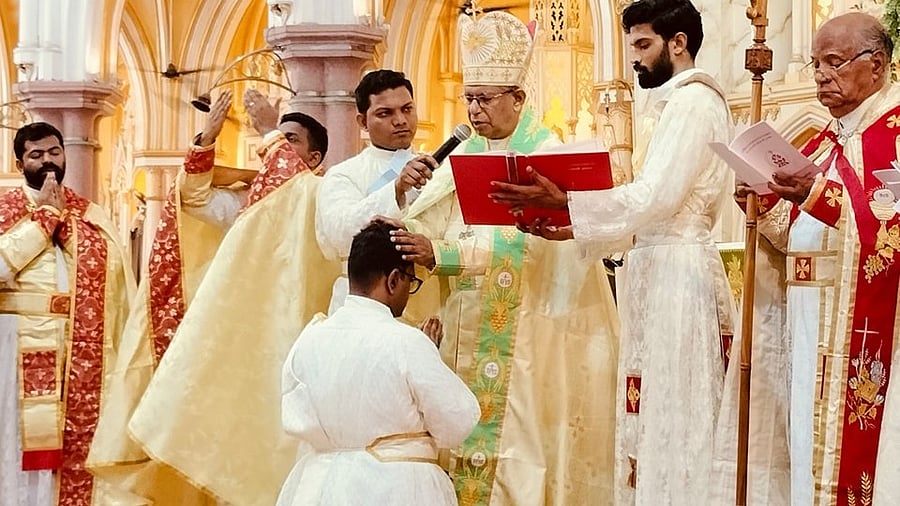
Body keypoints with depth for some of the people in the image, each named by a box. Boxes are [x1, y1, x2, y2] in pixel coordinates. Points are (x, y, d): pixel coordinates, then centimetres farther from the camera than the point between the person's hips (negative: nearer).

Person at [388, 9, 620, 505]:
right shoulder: (464, 155, 8)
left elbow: (519, 241, -23)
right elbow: (432, 226, 0)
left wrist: (439, 254, -34)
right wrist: (400, 235, -23)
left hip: (529, 330, -5)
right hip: (471, 334, 5)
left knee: (520, 441, -4)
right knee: (470, 432, 4)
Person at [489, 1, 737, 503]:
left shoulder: (692, 101, -11)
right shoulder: (684, 102, 19)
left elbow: (654, 197, -21)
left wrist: (563, 200, -18)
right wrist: (576, 228, 7)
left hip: (674, 274, -10)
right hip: (665, 271, 10)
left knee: (670, 423, -6)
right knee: (659, 422, 10)